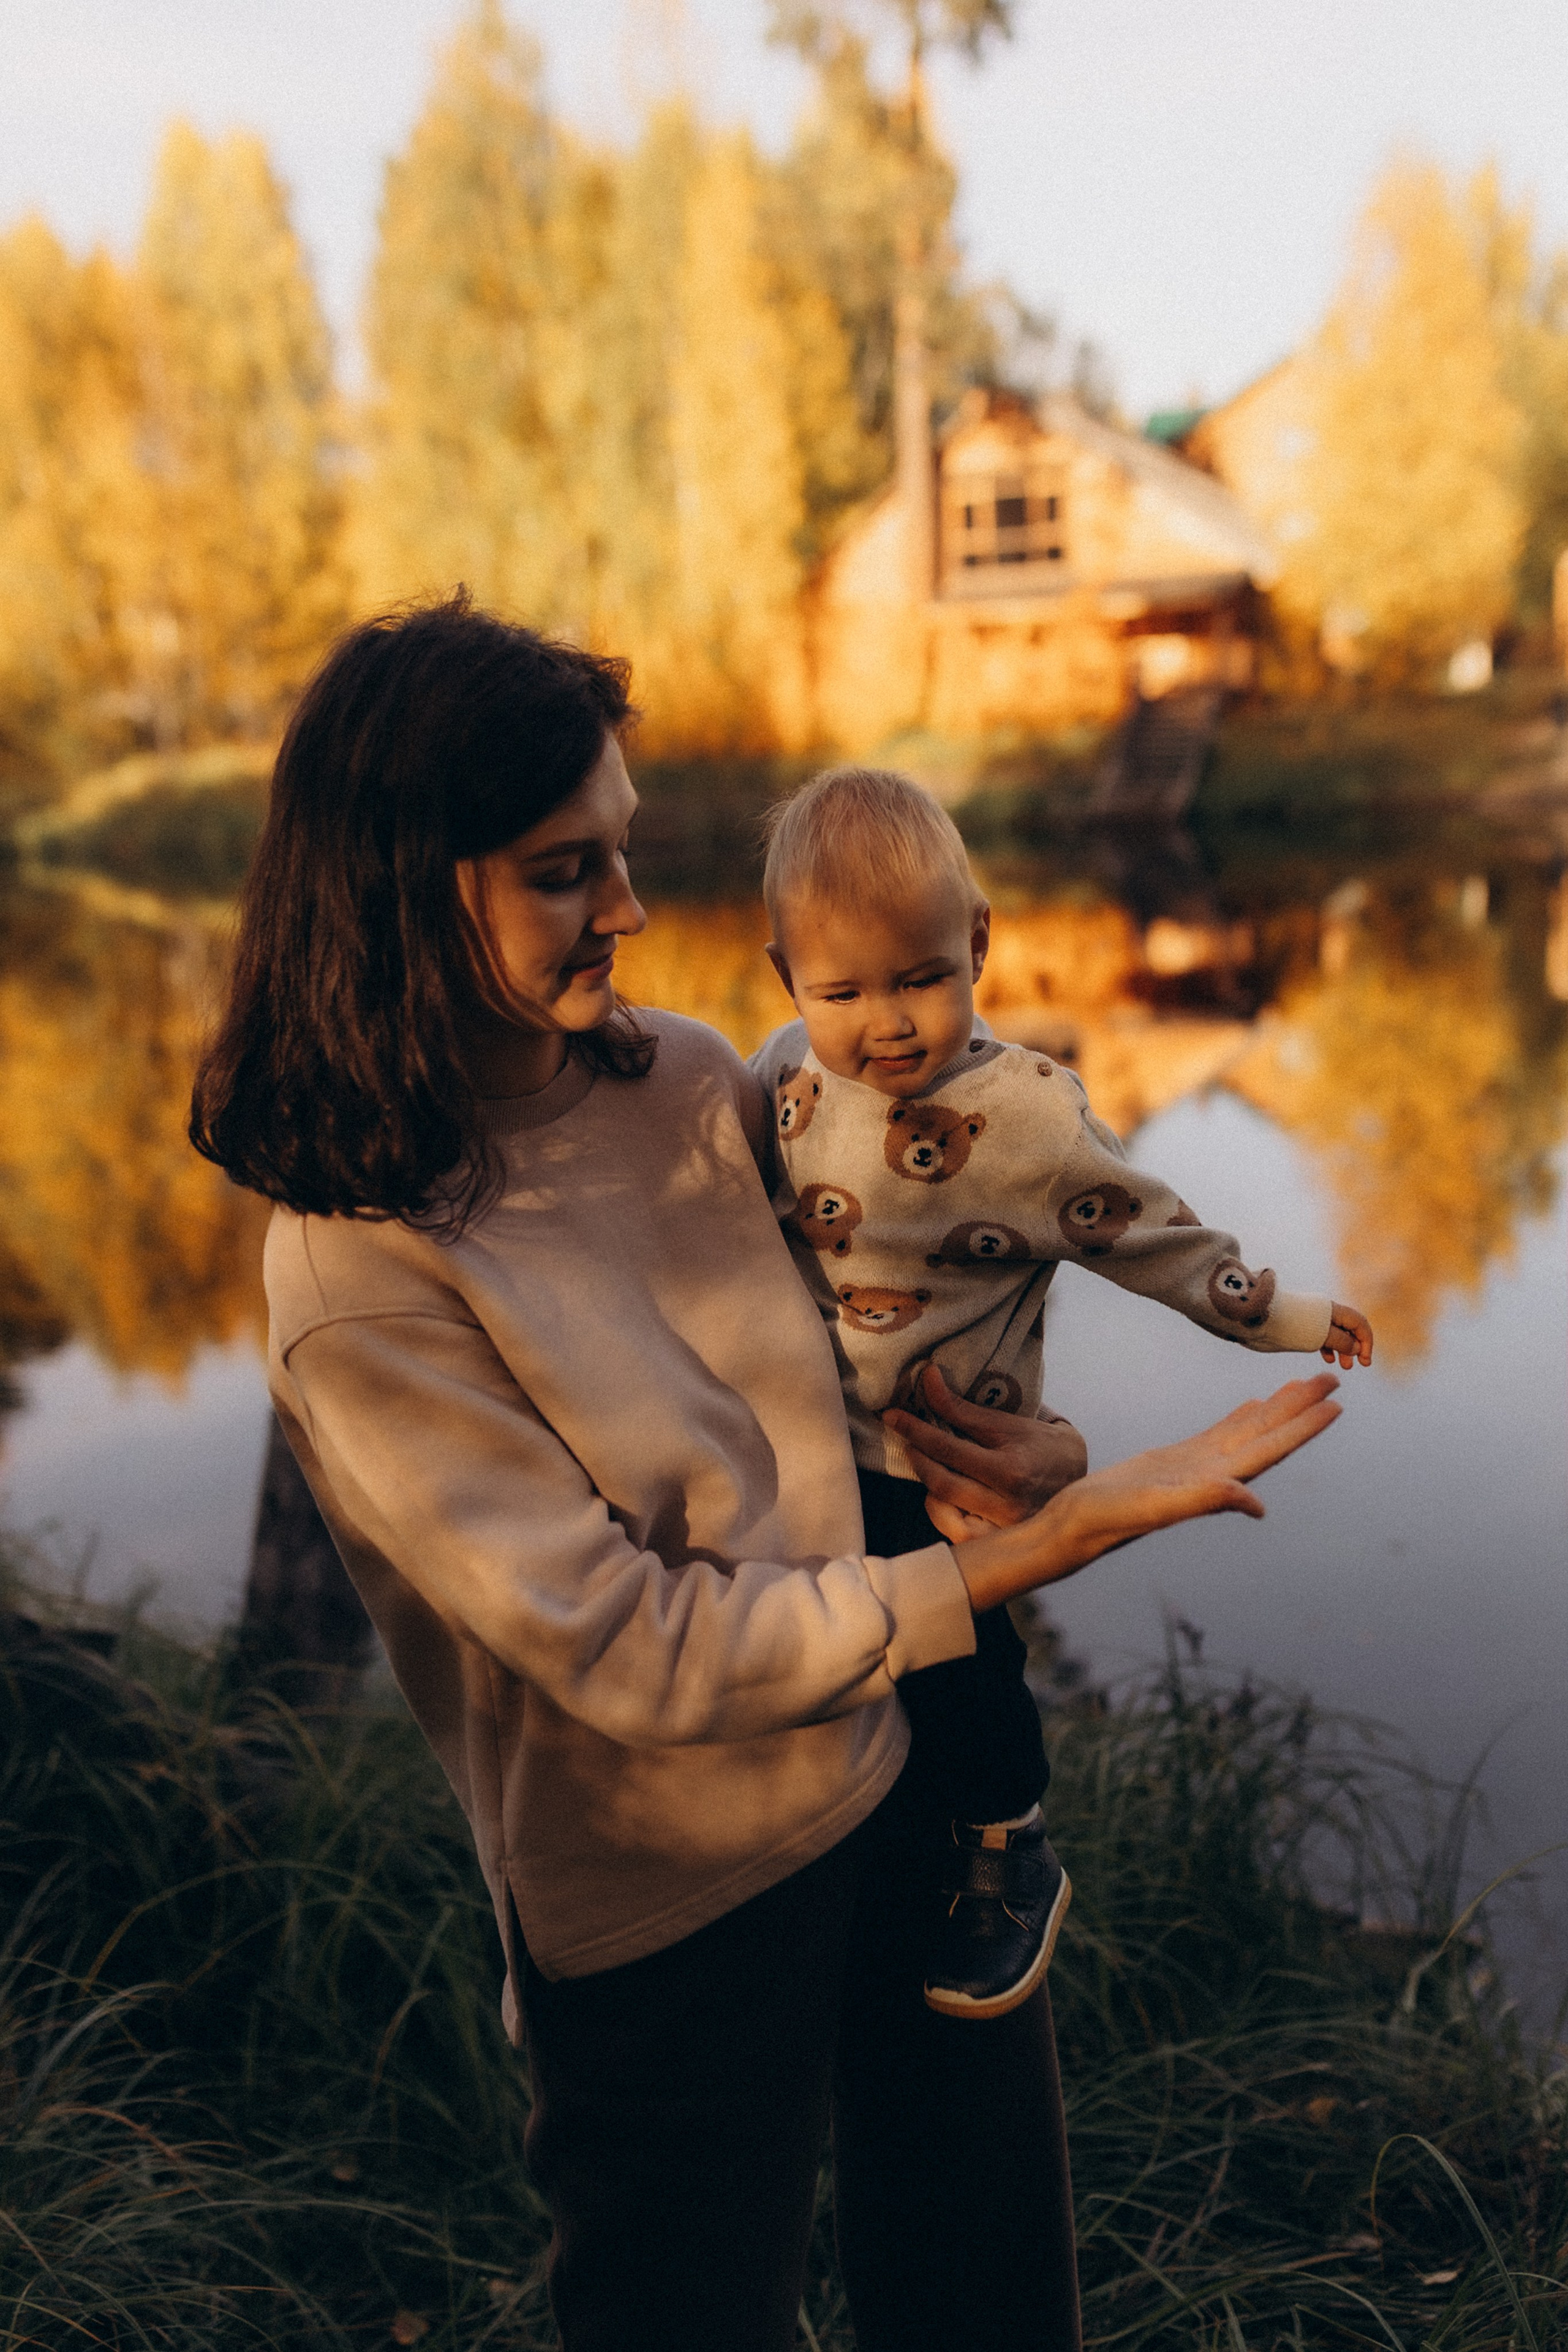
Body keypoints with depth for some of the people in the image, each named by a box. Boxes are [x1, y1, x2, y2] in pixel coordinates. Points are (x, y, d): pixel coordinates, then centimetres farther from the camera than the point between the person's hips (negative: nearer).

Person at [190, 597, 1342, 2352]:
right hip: (676, 1914, -5)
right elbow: (639, 1654, -24)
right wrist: (1065, 1535, -25)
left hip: (905, 1783, 6)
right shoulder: (364, 1286, -24)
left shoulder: (685, 1083, -6)